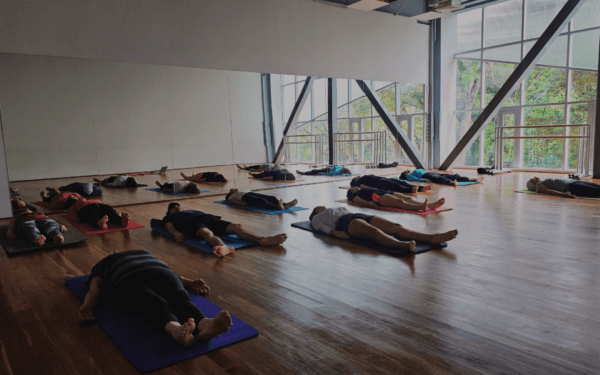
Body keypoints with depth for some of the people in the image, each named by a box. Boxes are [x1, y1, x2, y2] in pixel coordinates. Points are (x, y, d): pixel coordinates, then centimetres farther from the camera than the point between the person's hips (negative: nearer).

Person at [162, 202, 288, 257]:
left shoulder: (191, 210, 45)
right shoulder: (168, 217, 33)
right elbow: (169, 226, 11)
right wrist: (176, 232, -14)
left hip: (208, 218, 5)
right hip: (193, 224, -5)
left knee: (237, 226, -22)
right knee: (207, 233, -43)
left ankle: (263, 239, -46)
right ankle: (224, 248, -76)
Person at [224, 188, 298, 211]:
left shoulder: (245, 190, 44)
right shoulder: (231, 196, 28)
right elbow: (233, 200, 5)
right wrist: (241, 203, -18)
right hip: (245, 197, -6)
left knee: (271, 198, -24)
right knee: (261, 200, -38)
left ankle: (285, 205, -52)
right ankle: (278, 207, -67)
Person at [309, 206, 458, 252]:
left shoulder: (340, 209, 45)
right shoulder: (317, 218, 27)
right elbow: (322, 226, 5)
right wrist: (334, 231, -16)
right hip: (345, 223, -6)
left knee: (396, 227, -22)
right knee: (373, 231, -41)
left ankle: (433, 237, -43)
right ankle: (403, 245, -70)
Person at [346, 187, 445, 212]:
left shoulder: (365, 190, 40)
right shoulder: (355, 195, 18)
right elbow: (360, 201, -3)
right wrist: (369, 203, -24)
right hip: (378, 196, -8)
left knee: (408, 198, -17)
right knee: (400, 202, -33)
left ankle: (430, 205, -37)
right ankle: (421, 207, -57)